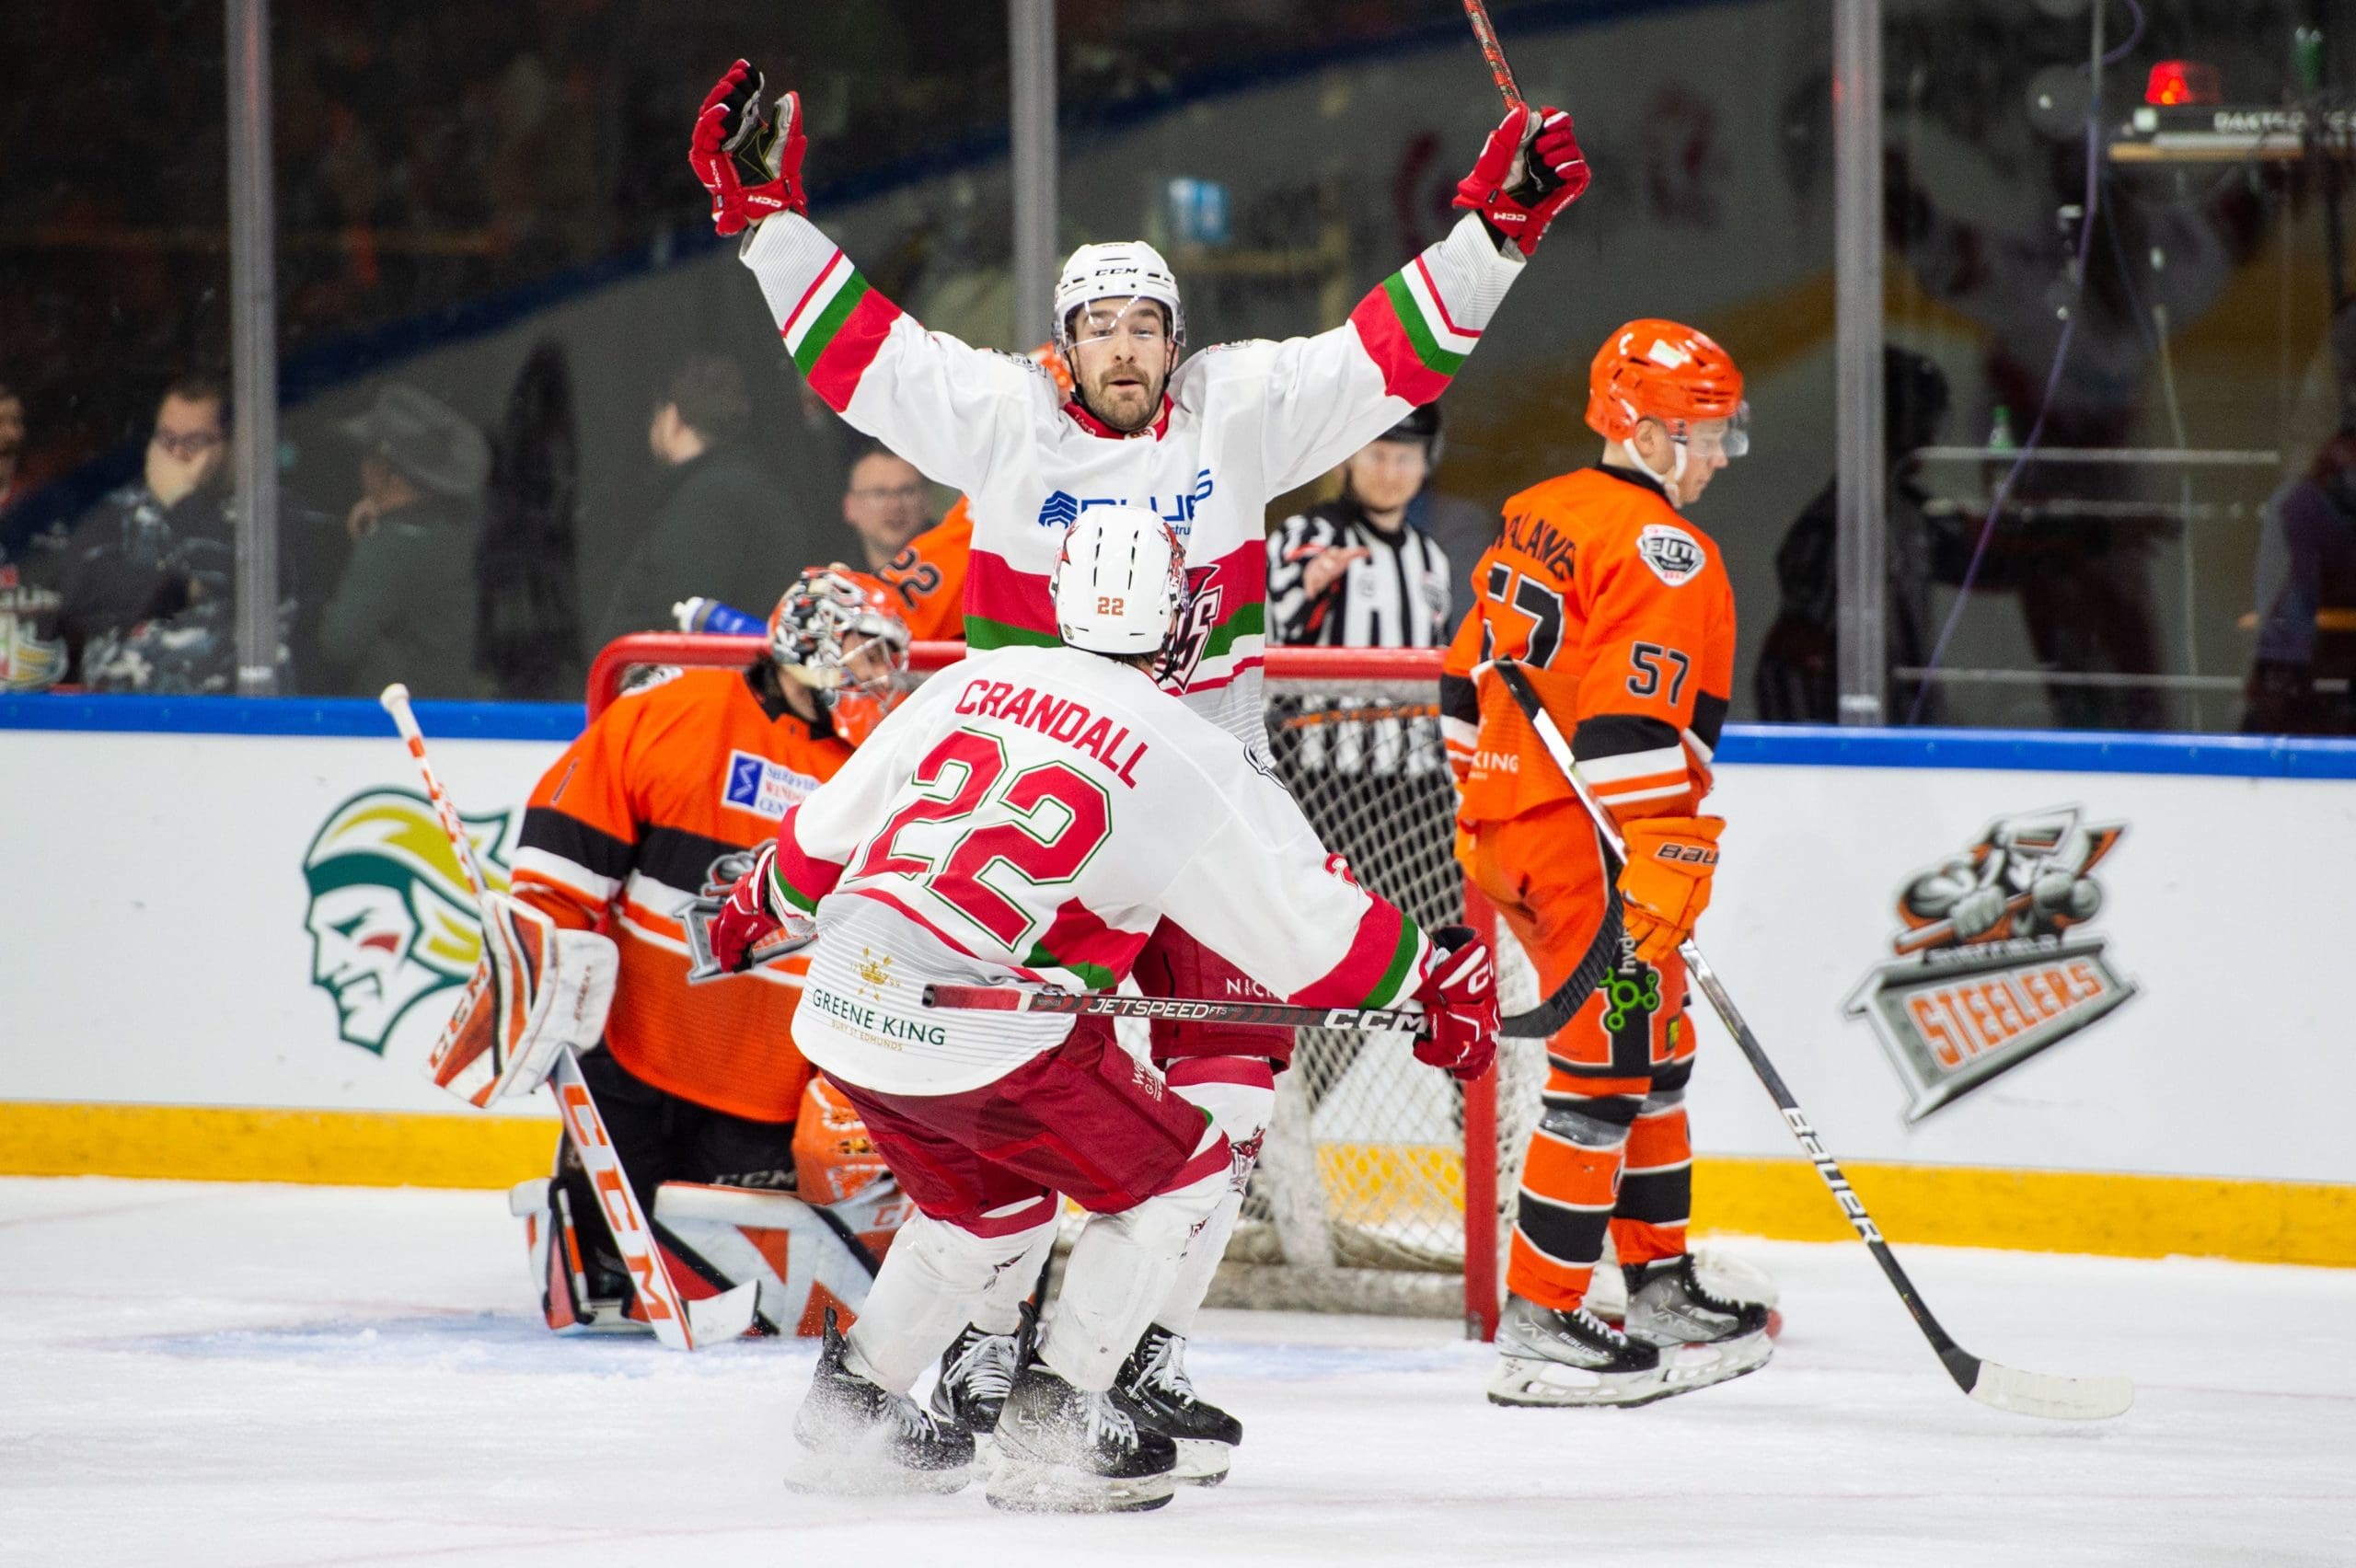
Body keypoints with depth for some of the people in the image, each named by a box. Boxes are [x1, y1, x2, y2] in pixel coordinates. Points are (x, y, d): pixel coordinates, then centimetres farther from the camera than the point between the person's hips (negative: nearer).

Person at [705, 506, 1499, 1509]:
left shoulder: (970, 684, 10)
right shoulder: (1190, 760, -6)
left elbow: (831, 828, 20)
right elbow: (1307, 926, -1)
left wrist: (762, 905, 39)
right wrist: (1436, 988, 14)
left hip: (844, 1011, 7)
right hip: (984, 1042, -7)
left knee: (990, 1201, 29)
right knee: (1183, 1177, 11)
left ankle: (849, 1404, 33)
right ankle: (1054, 1421, 5)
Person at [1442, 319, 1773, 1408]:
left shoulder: (1537, 520, 15)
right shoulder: (1658, 547, -14)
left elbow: (1472, 680, 20)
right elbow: (1631, 717, -23)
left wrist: (1481, 815, 27)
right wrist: (1659, 861, -26)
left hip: (1513, 824, 10)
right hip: (1593, 842, -10)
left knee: (1653, 1060, 19)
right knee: (1606, 1073, -6)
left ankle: (1661, 1289, 25)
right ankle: (1538, 1328, -7)